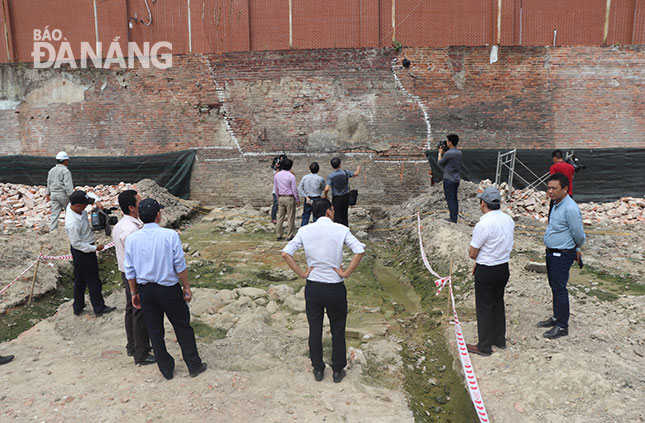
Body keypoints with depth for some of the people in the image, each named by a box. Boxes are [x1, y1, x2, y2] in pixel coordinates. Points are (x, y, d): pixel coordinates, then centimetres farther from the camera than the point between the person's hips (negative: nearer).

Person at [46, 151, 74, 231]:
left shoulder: (51, 170, 12)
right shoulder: (65, 171, -13)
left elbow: (49, 183, 21)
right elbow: (68, 185, -20)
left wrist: (48, 193, 31)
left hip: (53, 194, 7)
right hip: (63, 194, -6)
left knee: (55, 213, 5)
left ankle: (52, 230, 3)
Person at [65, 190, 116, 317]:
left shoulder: (72, 205, -9)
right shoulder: (72, 224, -33)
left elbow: (90, 195, 7)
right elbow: (76, 243, -24)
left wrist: (97, 202, -10)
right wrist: (95, 248, -18)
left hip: (78, 252, 9)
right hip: (83, 253, -9)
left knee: (79, 279, 20)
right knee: (93, 280, 6)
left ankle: (78, 307, 34)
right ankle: (99, 308, 20)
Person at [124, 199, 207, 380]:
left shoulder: (131, 239, -5)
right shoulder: (170, 235, -16)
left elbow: (129, 270, 2)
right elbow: (180, 265, -12)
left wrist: (134, 292, 14)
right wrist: (186, 287, 0)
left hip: (145, 290, 3)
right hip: (169, 289, -3)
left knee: (155, 331, 16)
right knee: (182, 326, 13)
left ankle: (166, 370, 29)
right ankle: (194, 366, 24)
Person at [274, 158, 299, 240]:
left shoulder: (276, 175, 4)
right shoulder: (291, 176, -13)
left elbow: (275, 188, 10)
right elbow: (294, 189, -10)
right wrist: (297, 200, 0)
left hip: (280, 198, 5)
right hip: (289, 198, -5)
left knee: (280, 217, 11)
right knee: (290, 217, 3)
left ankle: (278, 235, 14)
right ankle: (289, 236, 7)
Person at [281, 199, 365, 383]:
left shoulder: (305, 231, -3)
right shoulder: (341, 230, -9)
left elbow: (286, 253, -11)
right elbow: (359, 250, -21)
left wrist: (302, 273, -3)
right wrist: (346, 273, -12)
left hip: (312, 287, 2)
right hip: (335, 287, -2)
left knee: (315, 329, 17)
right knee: (338, 330, 16)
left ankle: (318, 369, 31)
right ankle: (338, 371, 28)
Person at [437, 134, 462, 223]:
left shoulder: (448, 153, -18)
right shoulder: (459, 153, 7)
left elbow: (440, 163, -5)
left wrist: (440, 153, 11)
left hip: (449, 179, -8)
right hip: (456, 179, 8)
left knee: (450, 199, -5)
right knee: (454, 198, 12)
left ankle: (453, 219, -6)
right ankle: (455, 218, 17)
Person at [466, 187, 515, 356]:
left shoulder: (483, 225, -25)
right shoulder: (509, 220, 0)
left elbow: (472, 253, -16)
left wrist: (477, 260, 7)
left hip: (486, 272, -7)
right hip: (504, 268, 8)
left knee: (484, 307, 6)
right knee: (498, 303, 22)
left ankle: (484, 347, 18)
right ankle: (499, 339, 37)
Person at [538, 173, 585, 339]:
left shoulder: (570, 209, -24)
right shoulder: (557, 204, 7)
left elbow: (579, 235, -17)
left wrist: (576, 249, 3)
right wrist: (576, 249, 21)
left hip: (562, 255, -9)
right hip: (551, 253, 9)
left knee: (559, 288, 0)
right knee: (554, 286, 19)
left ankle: (562, 326, 13)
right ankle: (556, 318, 36)